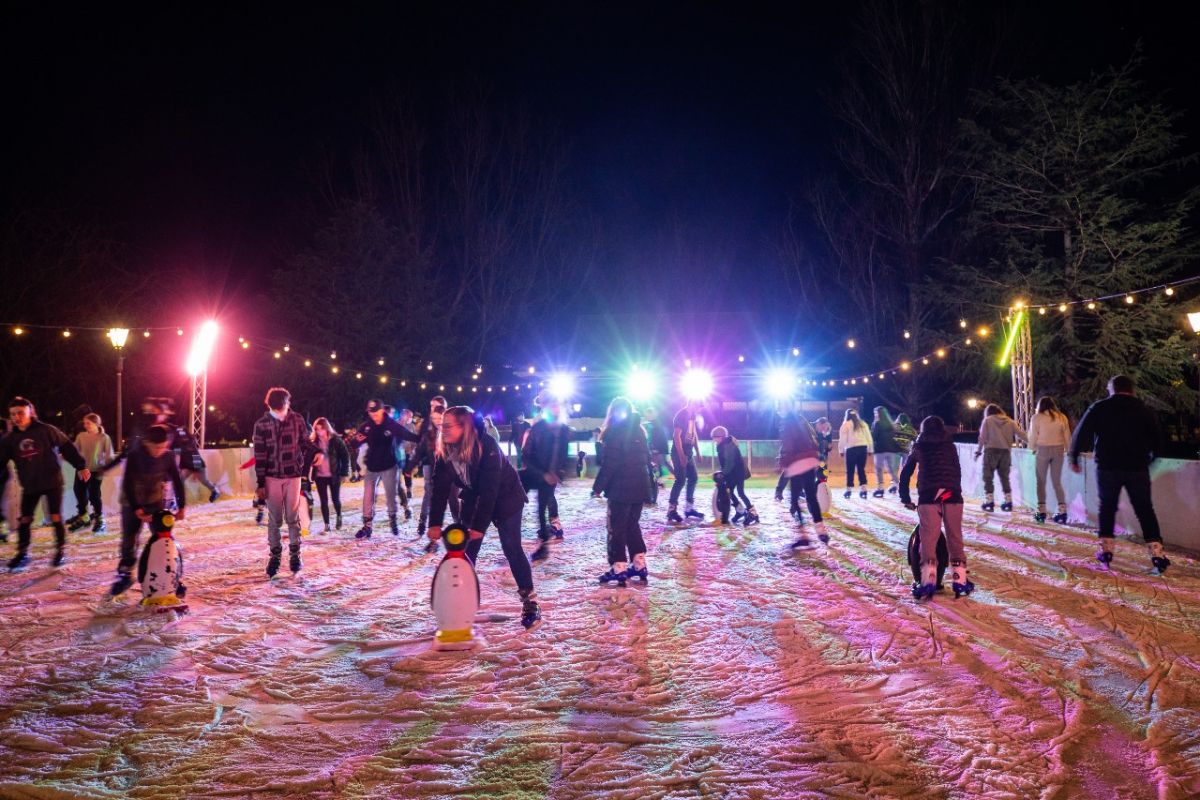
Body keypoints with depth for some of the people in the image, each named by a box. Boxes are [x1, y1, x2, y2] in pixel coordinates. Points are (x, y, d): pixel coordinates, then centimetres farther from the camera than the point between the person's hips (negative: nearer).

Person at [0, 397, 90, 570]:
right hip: (29, 486, 4)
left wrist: (81, 466, -2)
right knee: (24, 519, 6)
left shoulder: (46, 431, -10)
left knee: (56, 517, 0)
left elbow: (67, 447, -4)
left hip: (52, 481, -3)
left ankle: (61, 550, 13)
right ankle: (22, 553, 20)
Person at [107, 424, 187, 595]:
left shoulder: (168, 456, -13)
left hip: (157, 504, 1)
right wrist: (136, 509, -26)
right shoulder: (134, 455, -20)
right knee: (129, 542, 6)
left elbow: (177, 481, -3)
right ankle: (125, 575, 24)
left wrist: (182, 505, -5)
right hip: (132, 505, -1)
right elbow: (127, 484, -19)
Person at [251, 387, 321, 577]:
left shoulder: (297, 420, -3)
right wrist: (260, 483, -4)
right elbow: (260, 456, -3)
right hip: (272, 476, 0)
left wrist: (316, 452, -15)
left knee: (292, 516, 4)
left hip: (293, 475, 0)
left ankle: (294, 553, 17)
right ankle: (275, 554, 18)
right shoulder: (261, 424, -6)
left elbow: (306, 442, 8)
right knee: (274, 518, 5)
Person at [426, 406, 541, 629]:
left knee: (511, 549, -7)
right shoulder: (444, 452, -15)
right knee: (466, 550, 0)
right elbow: (440, 489, -15)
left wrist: (480, 526, -34)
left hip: (505, 498, -5)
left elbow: (489, 488, -33)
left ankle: (530, 602, 1)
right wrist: (435, 523, -23)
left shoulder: (487, 446, -32)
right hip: (474, 500, 5)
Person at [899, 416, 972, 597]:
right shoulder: (950, 445, 18)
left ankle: (929, 580, -14)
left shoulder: (919, 447, 16)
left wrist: (905, 498, 23)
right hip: (952, 494, 1)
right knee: (955, 537, 8)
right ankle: (960, 579, 8)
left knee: (928, 537, -4)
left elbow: (905, 473, 17)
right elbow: (957, 470, 20)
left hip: (928, 494, -1)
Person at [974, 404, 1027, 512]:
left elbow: (982, 437, -2)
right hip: (1005, 451, 4)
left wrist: (978, 451, 5)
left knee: (988, 477, 2)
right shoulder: (1009, 421, 10)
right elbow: (1020, 434, 4)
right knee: (1004, 477, 14)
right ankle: (1008, 501, 13)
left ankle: (989, 502, -4)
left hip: (991, 451, -4)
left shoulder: (987, 420, 2)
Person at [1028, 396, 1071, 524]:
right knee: (1057, 482, 10)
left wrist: (1033, 448, 14)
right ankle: (1062, 512, 3)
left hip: (1043, 450, -3)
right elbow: (1067, 436, 6)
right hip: (1058, 450, 3)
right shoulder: (1062, 417, 4)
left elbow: (1033, 436, -3)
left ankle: (1041, 512, 2)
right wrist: (1068, 450, 17)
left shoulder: (1037, 417, -5)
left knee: (1041, 482, 6)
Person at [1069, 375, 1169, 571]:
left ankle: (1106, 548, 11)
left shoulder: (1099, 408, 1)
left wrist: (1074, 458, 8)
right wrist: (1151, 458, 22)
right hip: (1137, 467, 1)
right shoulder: (1144, 410, 6)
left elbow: (1081, 434, -1)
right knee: (1145, 510, 5)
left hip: (1108, 467, -1)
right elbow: (1158, 439, 8)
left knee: (1107, 507, 13)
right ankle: (1156, 551, -3)